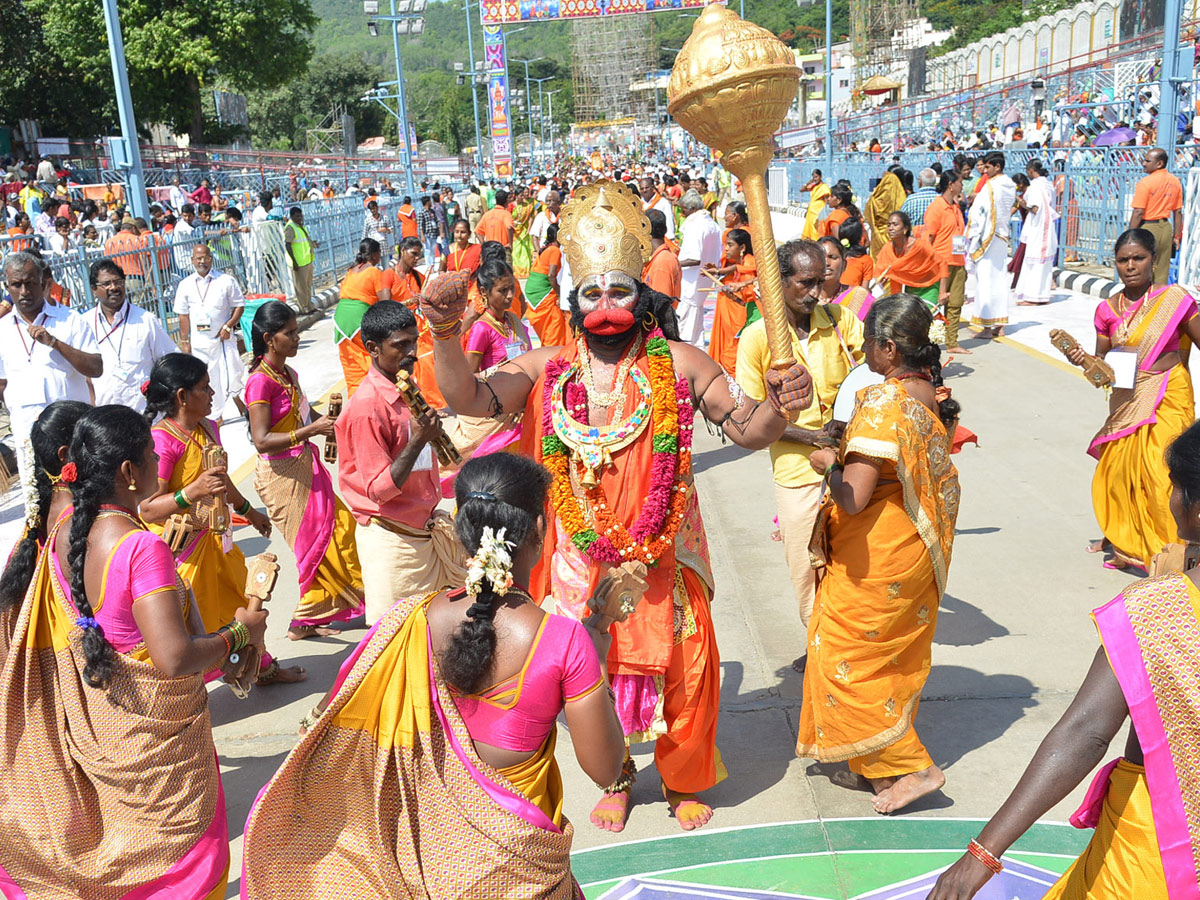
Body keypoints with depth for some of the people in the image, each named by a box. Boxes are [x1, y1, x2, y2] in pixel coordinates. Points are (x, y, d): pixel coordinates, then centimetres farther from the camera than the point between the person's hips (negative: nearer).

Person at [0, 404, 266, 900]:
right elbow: (174, 658, -33)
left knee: (119, 831, 27)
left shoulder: (65, 528, -5)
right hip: (151, 730, -8)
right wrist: (238, 633, -18)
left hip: (91, 718, 8)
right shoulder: (143, 548, -30)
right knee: (181, 847, 12)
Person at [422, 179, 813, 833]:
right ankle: (616, 779, 43)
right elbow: (470, 399, -14)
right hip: (582, 560, 1)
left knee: (680, 668, 10)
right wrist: (446, 334, -31)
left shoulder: (678, 365, -5)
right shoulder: (547, 369, -4)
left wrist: (778, 407, -26)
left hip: (664, 556, 0)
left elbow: (746, 431, -4)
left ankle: (683, 781, 39)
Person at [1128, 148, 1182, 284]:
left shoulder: (1145, 182, -12)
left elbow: (1138, 213, -15)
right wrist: (1177, 236, 15)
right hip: (1166, 227, 6)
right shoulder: (1175, 182, 7)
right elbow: (1178, 212, 10)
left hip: (1148, 227, -6)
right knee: (1161, 275, 11)